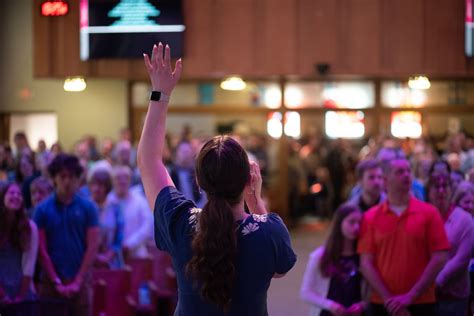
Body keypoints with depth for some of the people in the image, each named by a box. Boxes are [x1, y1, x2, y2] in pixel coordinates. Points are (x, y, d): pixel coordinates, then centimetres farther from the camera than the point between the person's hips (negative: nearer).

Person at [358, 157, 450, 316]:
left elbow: (439, 258, -4)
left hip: (421, 303, -1)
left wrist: (411, 296, -11)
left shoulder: (429, 213, 2)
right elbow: (366, 262, 0)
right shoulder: (370, 218, 4)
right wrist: (388, 298, -11)